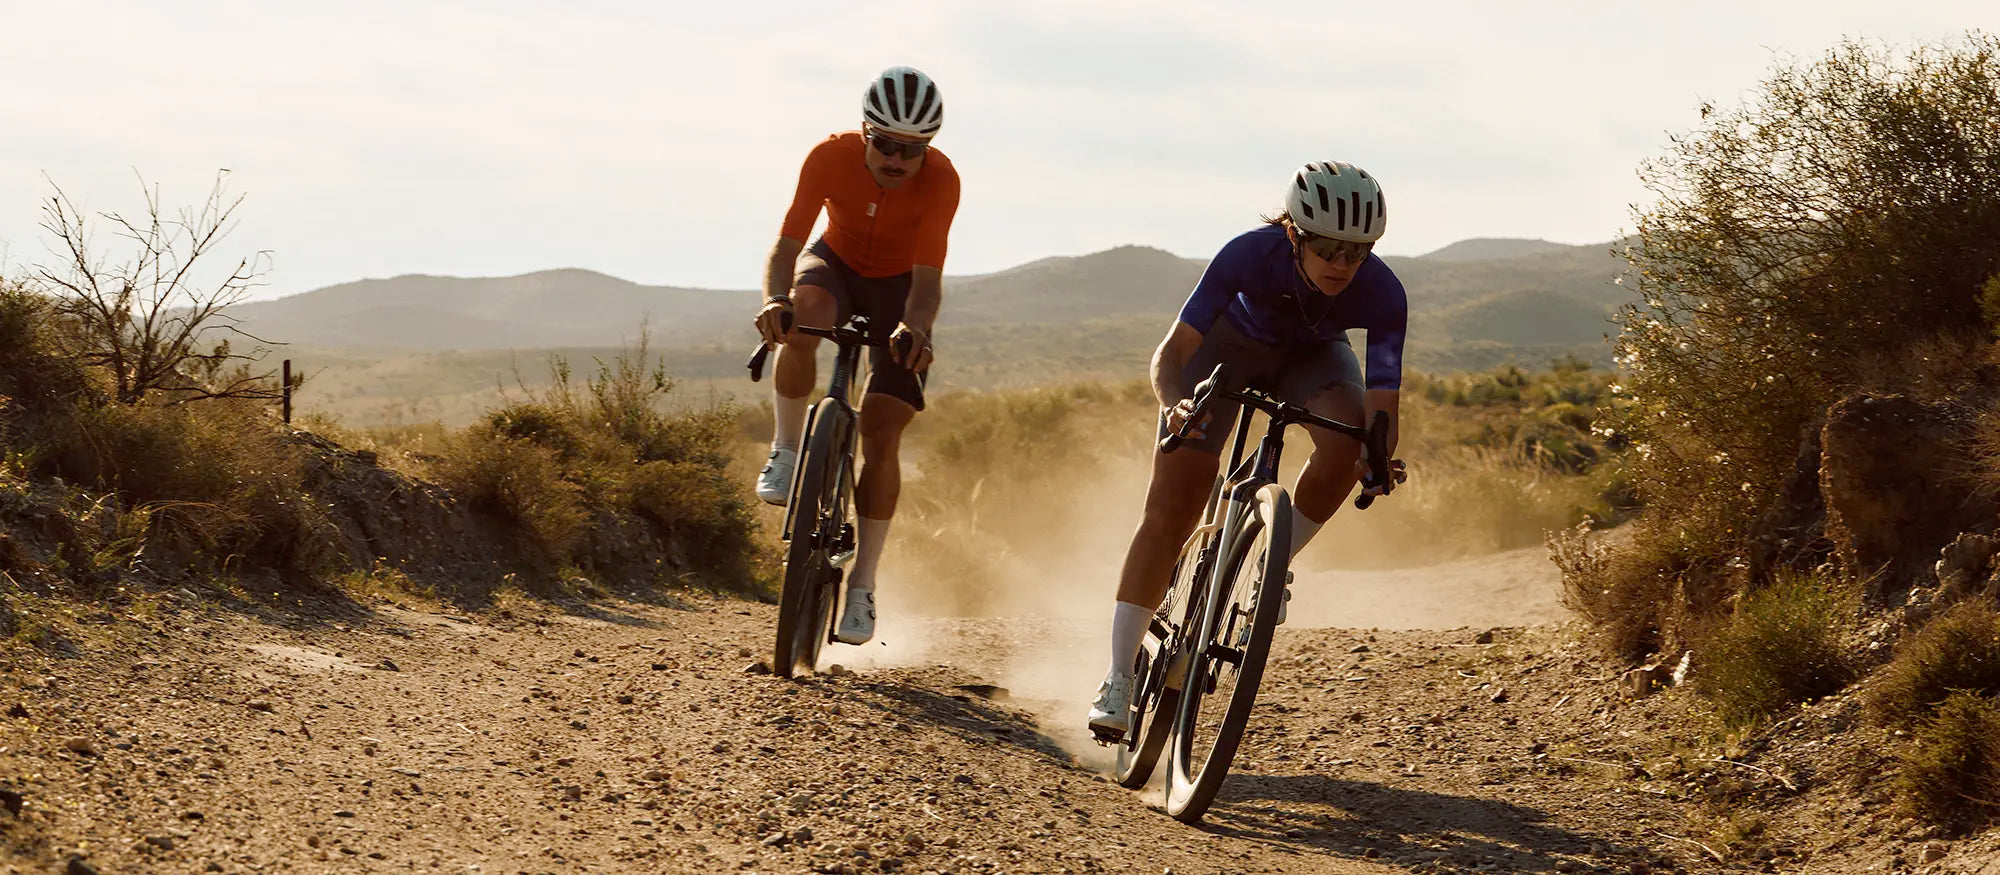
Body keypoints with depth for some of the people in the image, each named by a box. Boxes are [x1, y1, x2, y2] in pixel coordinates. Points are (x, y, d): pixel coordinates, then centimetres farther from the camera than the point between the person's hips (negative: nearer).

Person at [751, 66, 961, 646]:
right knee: (805, 309, -38)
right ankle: (786, 452, -21)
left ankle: (862, 589, -1)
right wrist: (774, 299, -50)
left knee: (881, 438, -11)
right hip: (838, 266, 1)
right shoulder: (831, 157, -26)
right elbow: (788, 243, -29)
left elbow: (928, 279, -34)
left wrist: (914, 327, -55)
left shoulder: (940, 180, -29)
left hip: (900, 287, -1)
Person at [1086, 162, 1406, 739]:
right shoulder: (1251, 255, -36)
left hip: (1311, 356, 1)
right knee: (1170, 508, -13)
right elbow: (1172, 352, -35)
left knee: (1347, 440, -33)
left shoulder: (1381, 294, -32)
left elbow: (1381, 404, -34)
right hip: (1230, 343, -1)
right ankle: (1118, 681, -7)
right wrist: (1175, 404, -57)